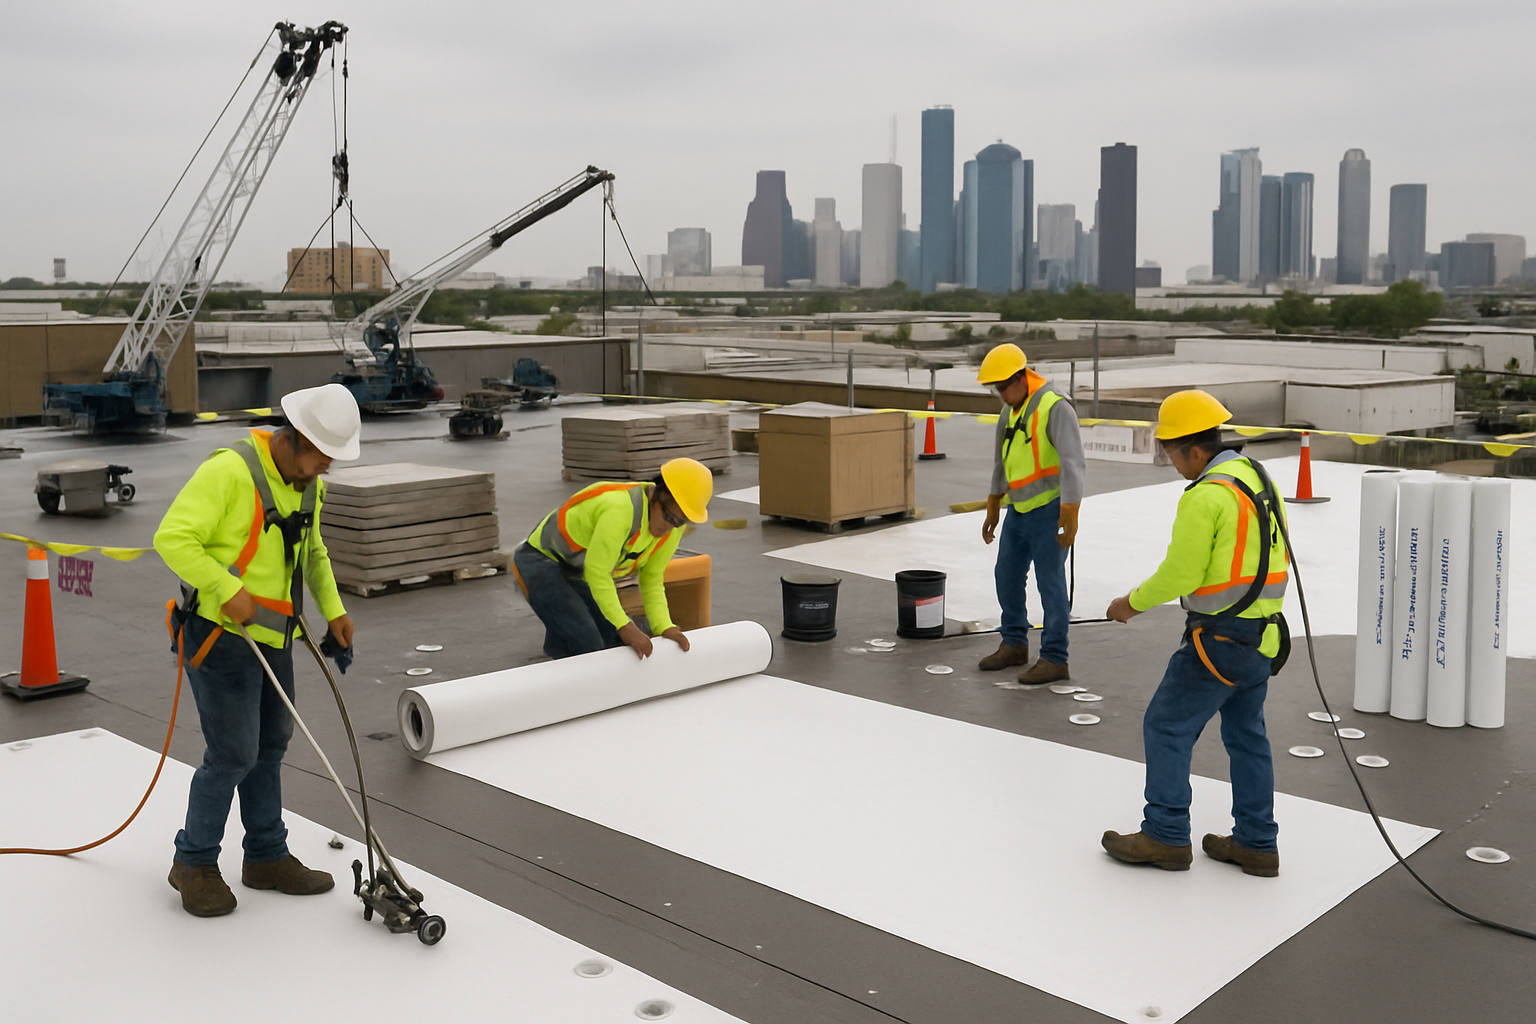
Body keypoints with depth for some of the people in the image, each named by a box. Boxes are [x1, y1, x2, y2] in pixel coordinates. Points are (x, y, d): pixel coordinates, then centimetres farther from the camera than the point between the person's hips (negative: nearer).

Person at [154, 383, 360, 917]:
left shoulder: (308, 484, 8)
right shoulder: (229, 471, -19)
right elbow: (173, 537, -24)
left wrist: (333, 610, 16)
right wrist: (228, 590, -27)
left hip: (272, 638, 9)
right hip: (220, 634, -8)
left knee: (269, 746, 15)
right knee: (233, 754, -5)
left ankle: (267, 857, 28)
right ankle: (194, 862, 15)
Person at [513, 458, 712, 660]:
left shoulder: (672, 529, -9)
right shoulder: (619, 509, -35)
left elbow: (652, 580, -2)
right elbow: (597, 573, -31)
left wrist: (664, 626, -15)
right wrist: (624, 626, -30)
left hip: (576, 574, 9)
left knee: (616, 641, 4)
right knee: (587, 646, -22)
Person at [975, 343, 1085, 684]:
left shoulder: (1055, 407, -16)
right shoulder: (1009, 411, 11)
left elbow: (1072, 463, -21)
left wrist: (1070, 517, -24)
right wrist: (993, 511, 24)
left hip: (1049, 511, -9)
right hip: (1019, 510, 9)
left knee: (1050, 582, -4)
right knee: (1007, 576, 14)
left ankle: (1054, 659, 3)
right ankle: (1014, 644, 29)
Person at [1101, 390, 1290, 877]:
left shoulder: (1204, 497, -20)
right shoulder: (1258, 476, 9)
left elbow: (1179, 576, -19)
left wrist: (1131, 603, -3)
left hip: (1221, 637, -9)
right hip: (1262, 632, 9)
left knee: (1166, 727, 3)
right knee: (1246, 734, 17)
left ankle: (1165, 837, 11)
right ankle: (1256, 844, 25)